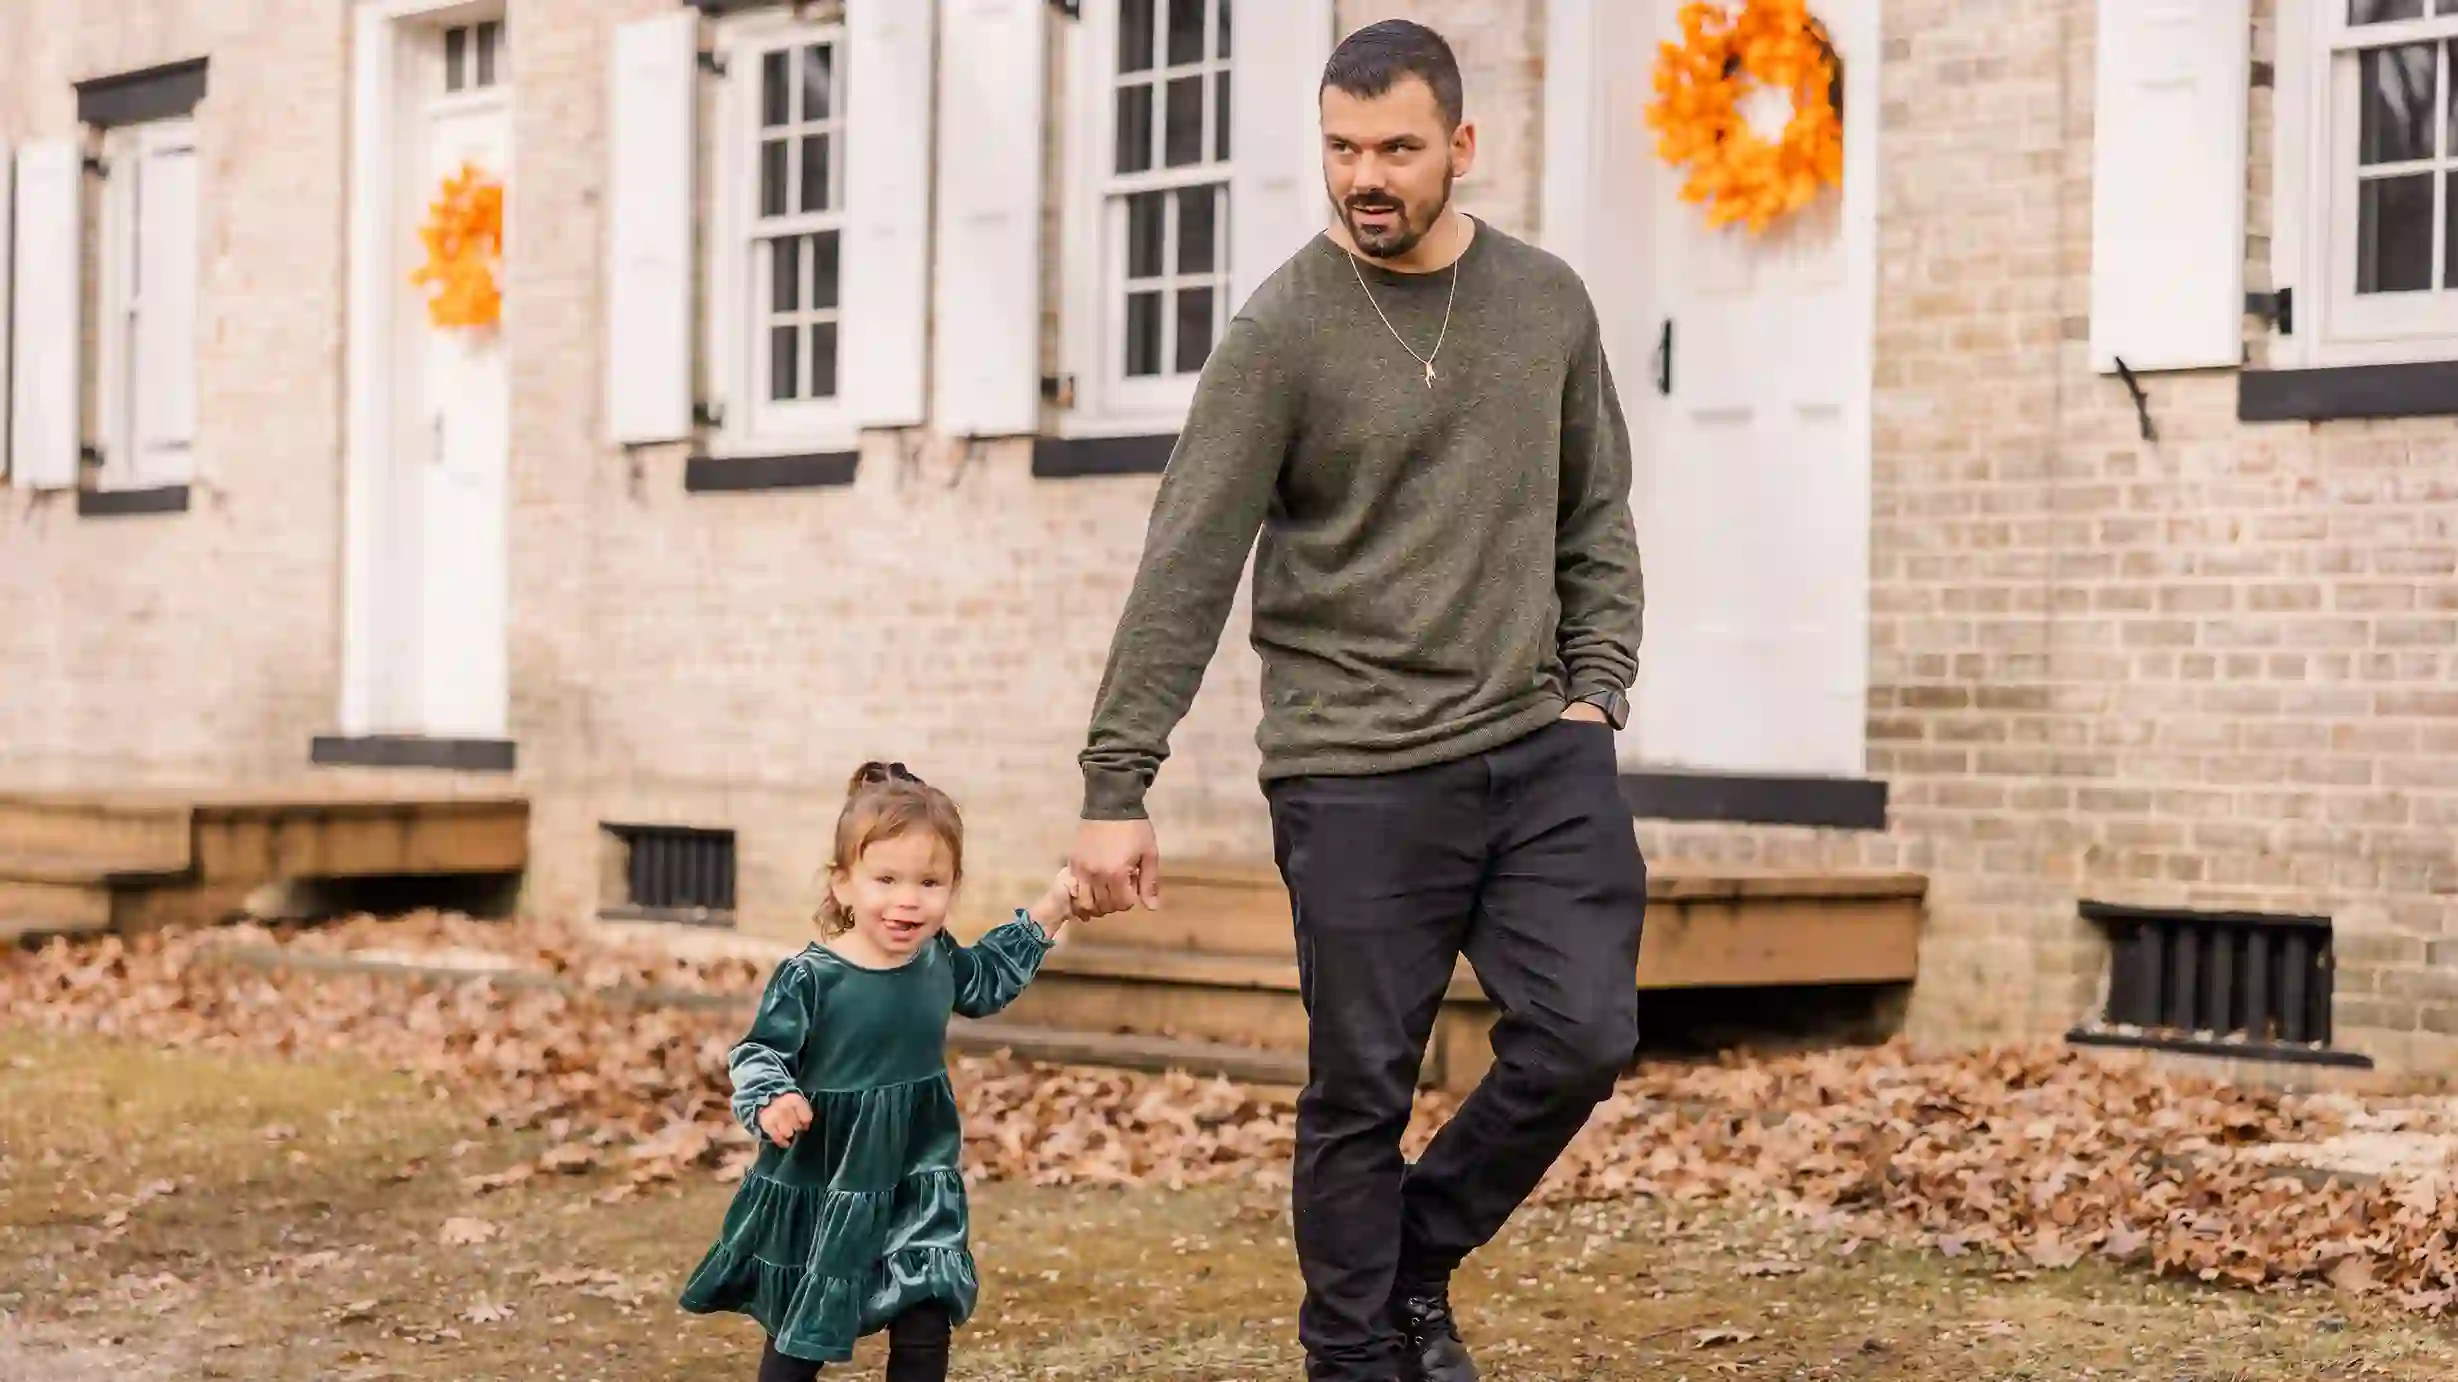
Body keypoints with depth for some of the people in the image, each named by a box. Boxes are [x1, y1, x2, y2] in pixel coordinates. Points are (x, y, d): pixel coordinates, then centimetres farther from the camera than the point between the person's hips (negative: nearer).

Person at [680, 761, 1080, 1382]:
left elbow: (986, 980, 20)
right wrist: (771, 1103, -36)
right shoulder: (808, 979, -20)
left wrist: (1048, 912, 16)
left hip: (919, 1190, 4)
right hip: (817, 1192, -4)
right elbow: (758, 1055, -15)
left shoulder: (938, 960, -2)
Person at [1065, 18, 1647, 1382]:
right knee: (1362, 1093, 2)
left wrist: (1596, 692, 5)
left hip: (1538, 753, 4)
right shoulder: (1281, 334, -7)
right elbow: (1184, 573, -9)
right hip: (1356, 772, -4)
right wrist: (1116, 789, -13)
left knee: (1581, 1038, -3)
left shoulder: (1548, 303, 7)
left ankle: (1416, 1265, 21)